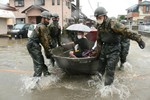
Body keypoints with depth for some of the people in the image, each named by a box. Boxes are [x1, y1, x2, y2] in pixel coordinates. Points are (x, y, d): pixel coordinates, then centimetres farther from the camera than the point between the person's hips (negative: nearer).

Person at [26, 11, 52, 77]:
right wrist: (48, 51, -11)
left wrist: (48, 49, 13)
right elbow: (44, 40, -16)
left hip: (33, 45, 10)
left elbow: (46, 39, 15)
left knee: (41, 60, 19)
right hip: (33, 46, -10)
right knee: (38, 63, -8)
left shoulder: (42, 26, 16)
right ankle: (36, 77, -5)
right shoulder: (42, 27, -16)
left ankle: (46, 73, 33)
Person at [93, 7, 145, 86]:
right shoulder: (99, 26, 3)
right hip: (104, 47, 7)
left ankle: (107, 85, 12)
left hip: (114, 49, -7)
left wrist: (139, 39, -33)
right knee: (101, 66, 19)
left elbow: (126, 31, -29)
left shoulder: (112, 23, -22)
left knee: (110, 69, -5)